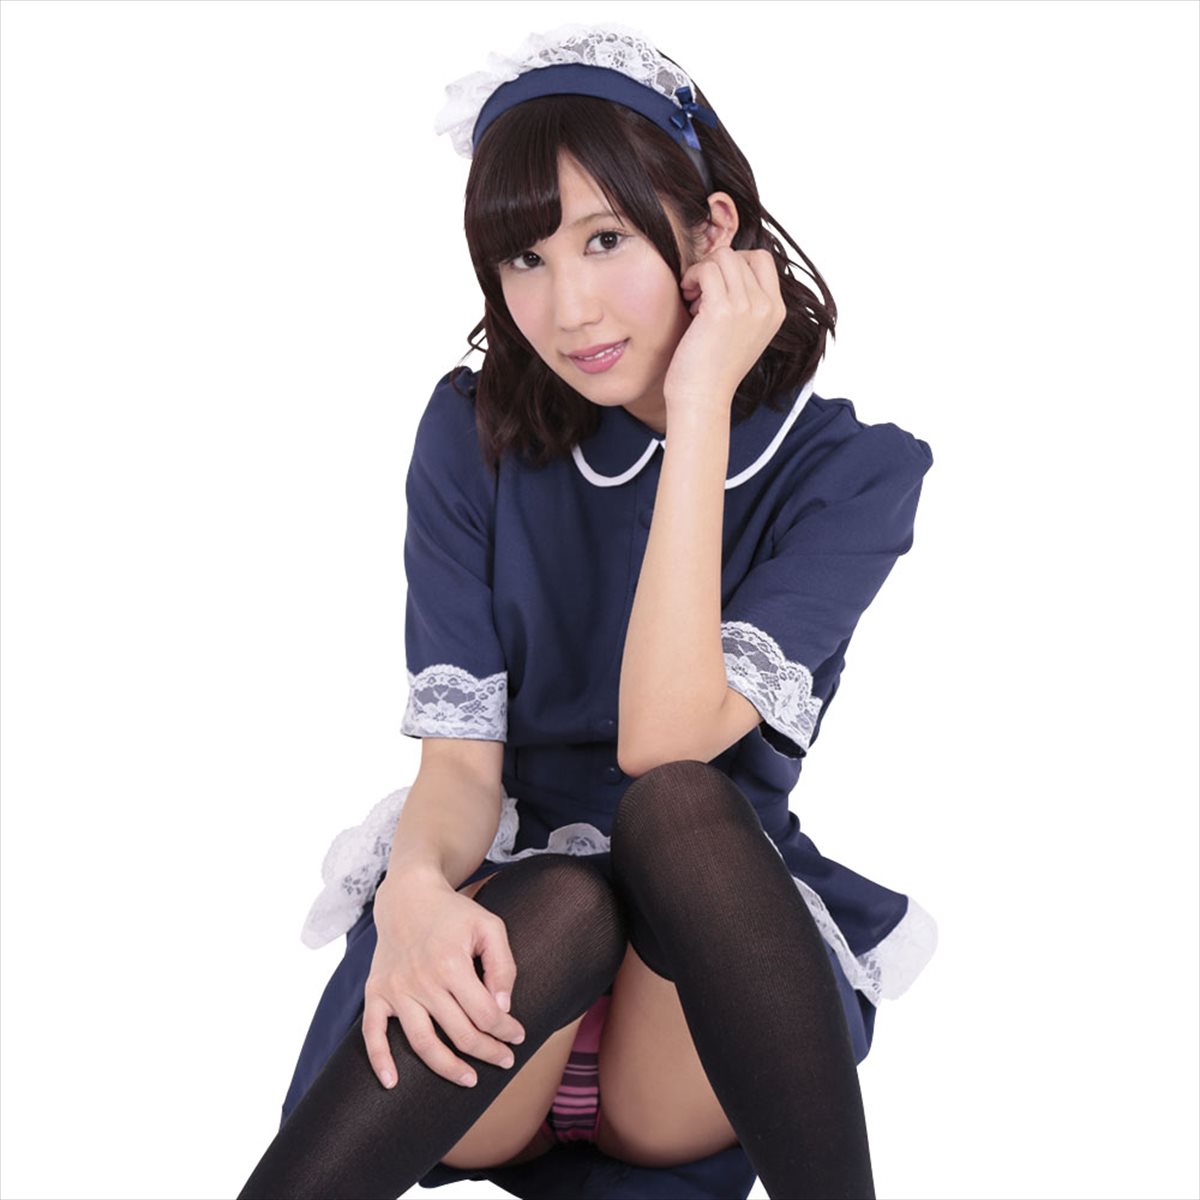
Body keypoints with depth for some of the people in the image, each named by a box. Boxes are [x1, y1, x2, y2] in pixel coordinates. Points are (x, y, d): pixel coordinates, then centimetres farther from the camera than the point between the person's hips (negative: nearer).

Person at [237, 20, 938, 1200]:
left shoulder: (847, 467, -8)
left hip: (714, 928, 0)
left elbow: (664, 744, -22)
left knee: (673, 803, -32)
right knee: (565, 907, -33)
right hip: (505, 923, 1)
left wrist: (698, 406, -22)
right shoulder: (476, 430, -1)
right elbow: (461, 757, -8)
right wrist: (417, 887, -32)